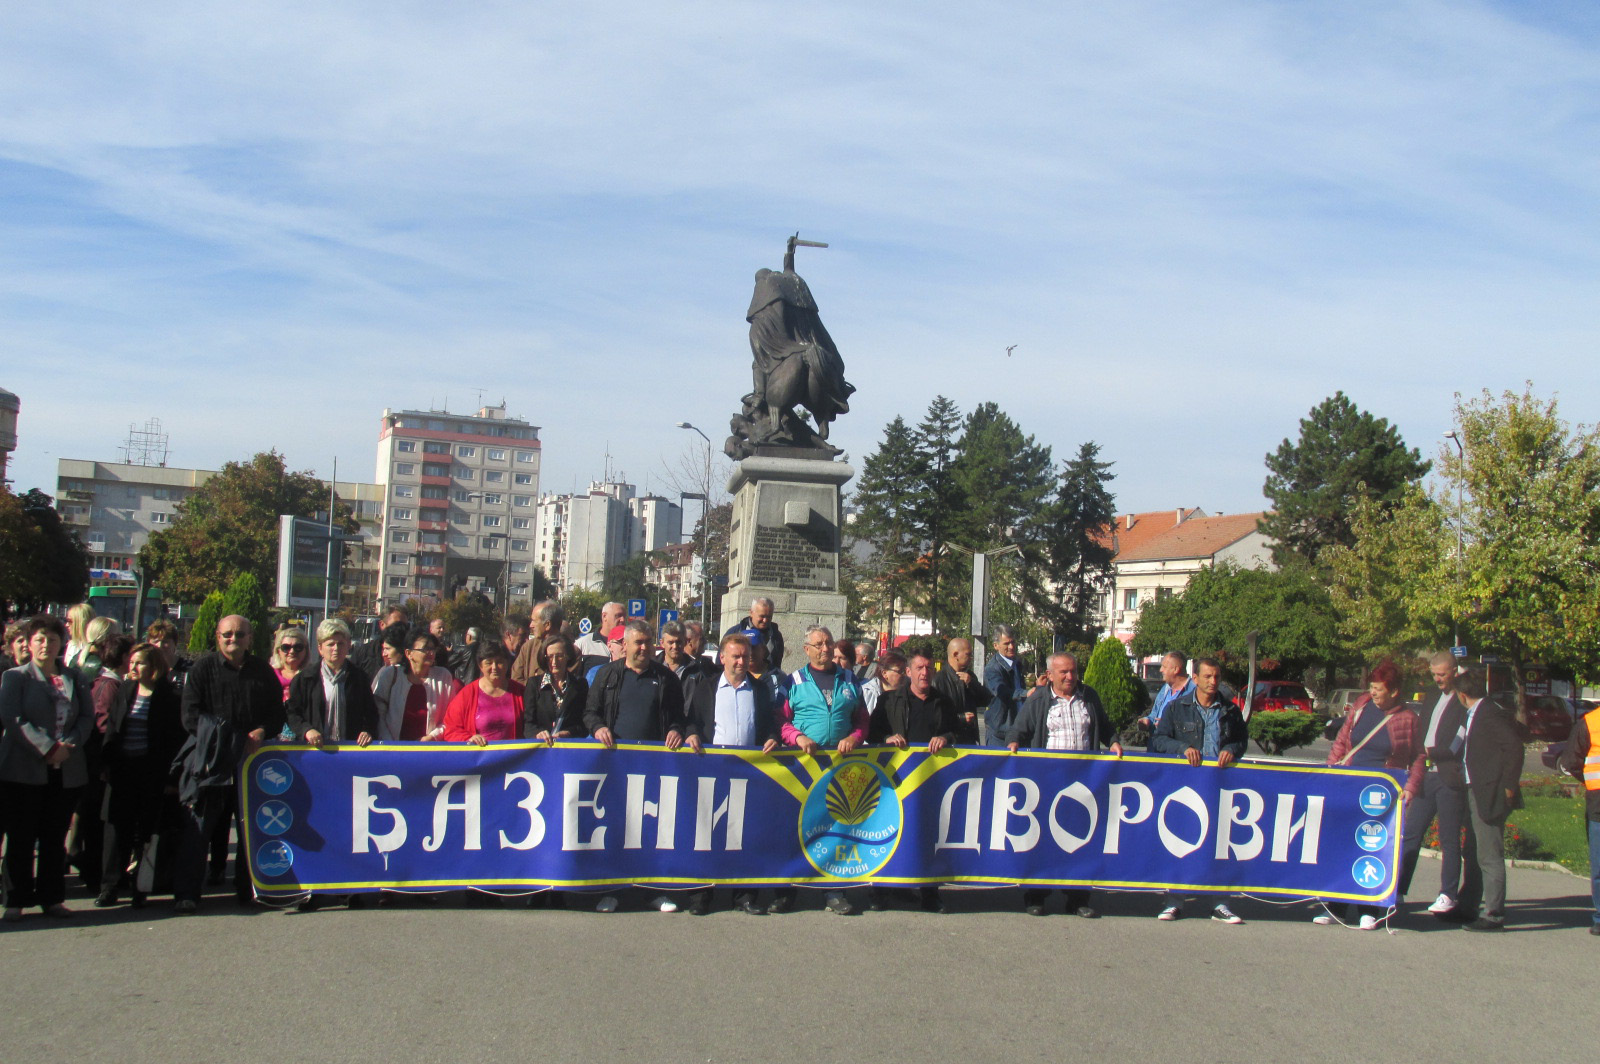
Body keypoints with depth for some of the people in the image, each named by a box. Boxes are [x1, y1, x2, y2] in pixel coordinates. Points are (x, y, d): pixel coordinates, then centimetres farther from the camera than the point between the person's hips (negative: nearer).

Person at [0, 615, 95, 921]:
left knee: (55, 838, 7)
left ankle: (51, 898, 14)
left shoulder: (74, 679, 13)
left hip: (66, 770, 3)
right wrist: (47, 748, -17)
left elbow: (87, 716, 7)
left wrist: (68, 745, -11)